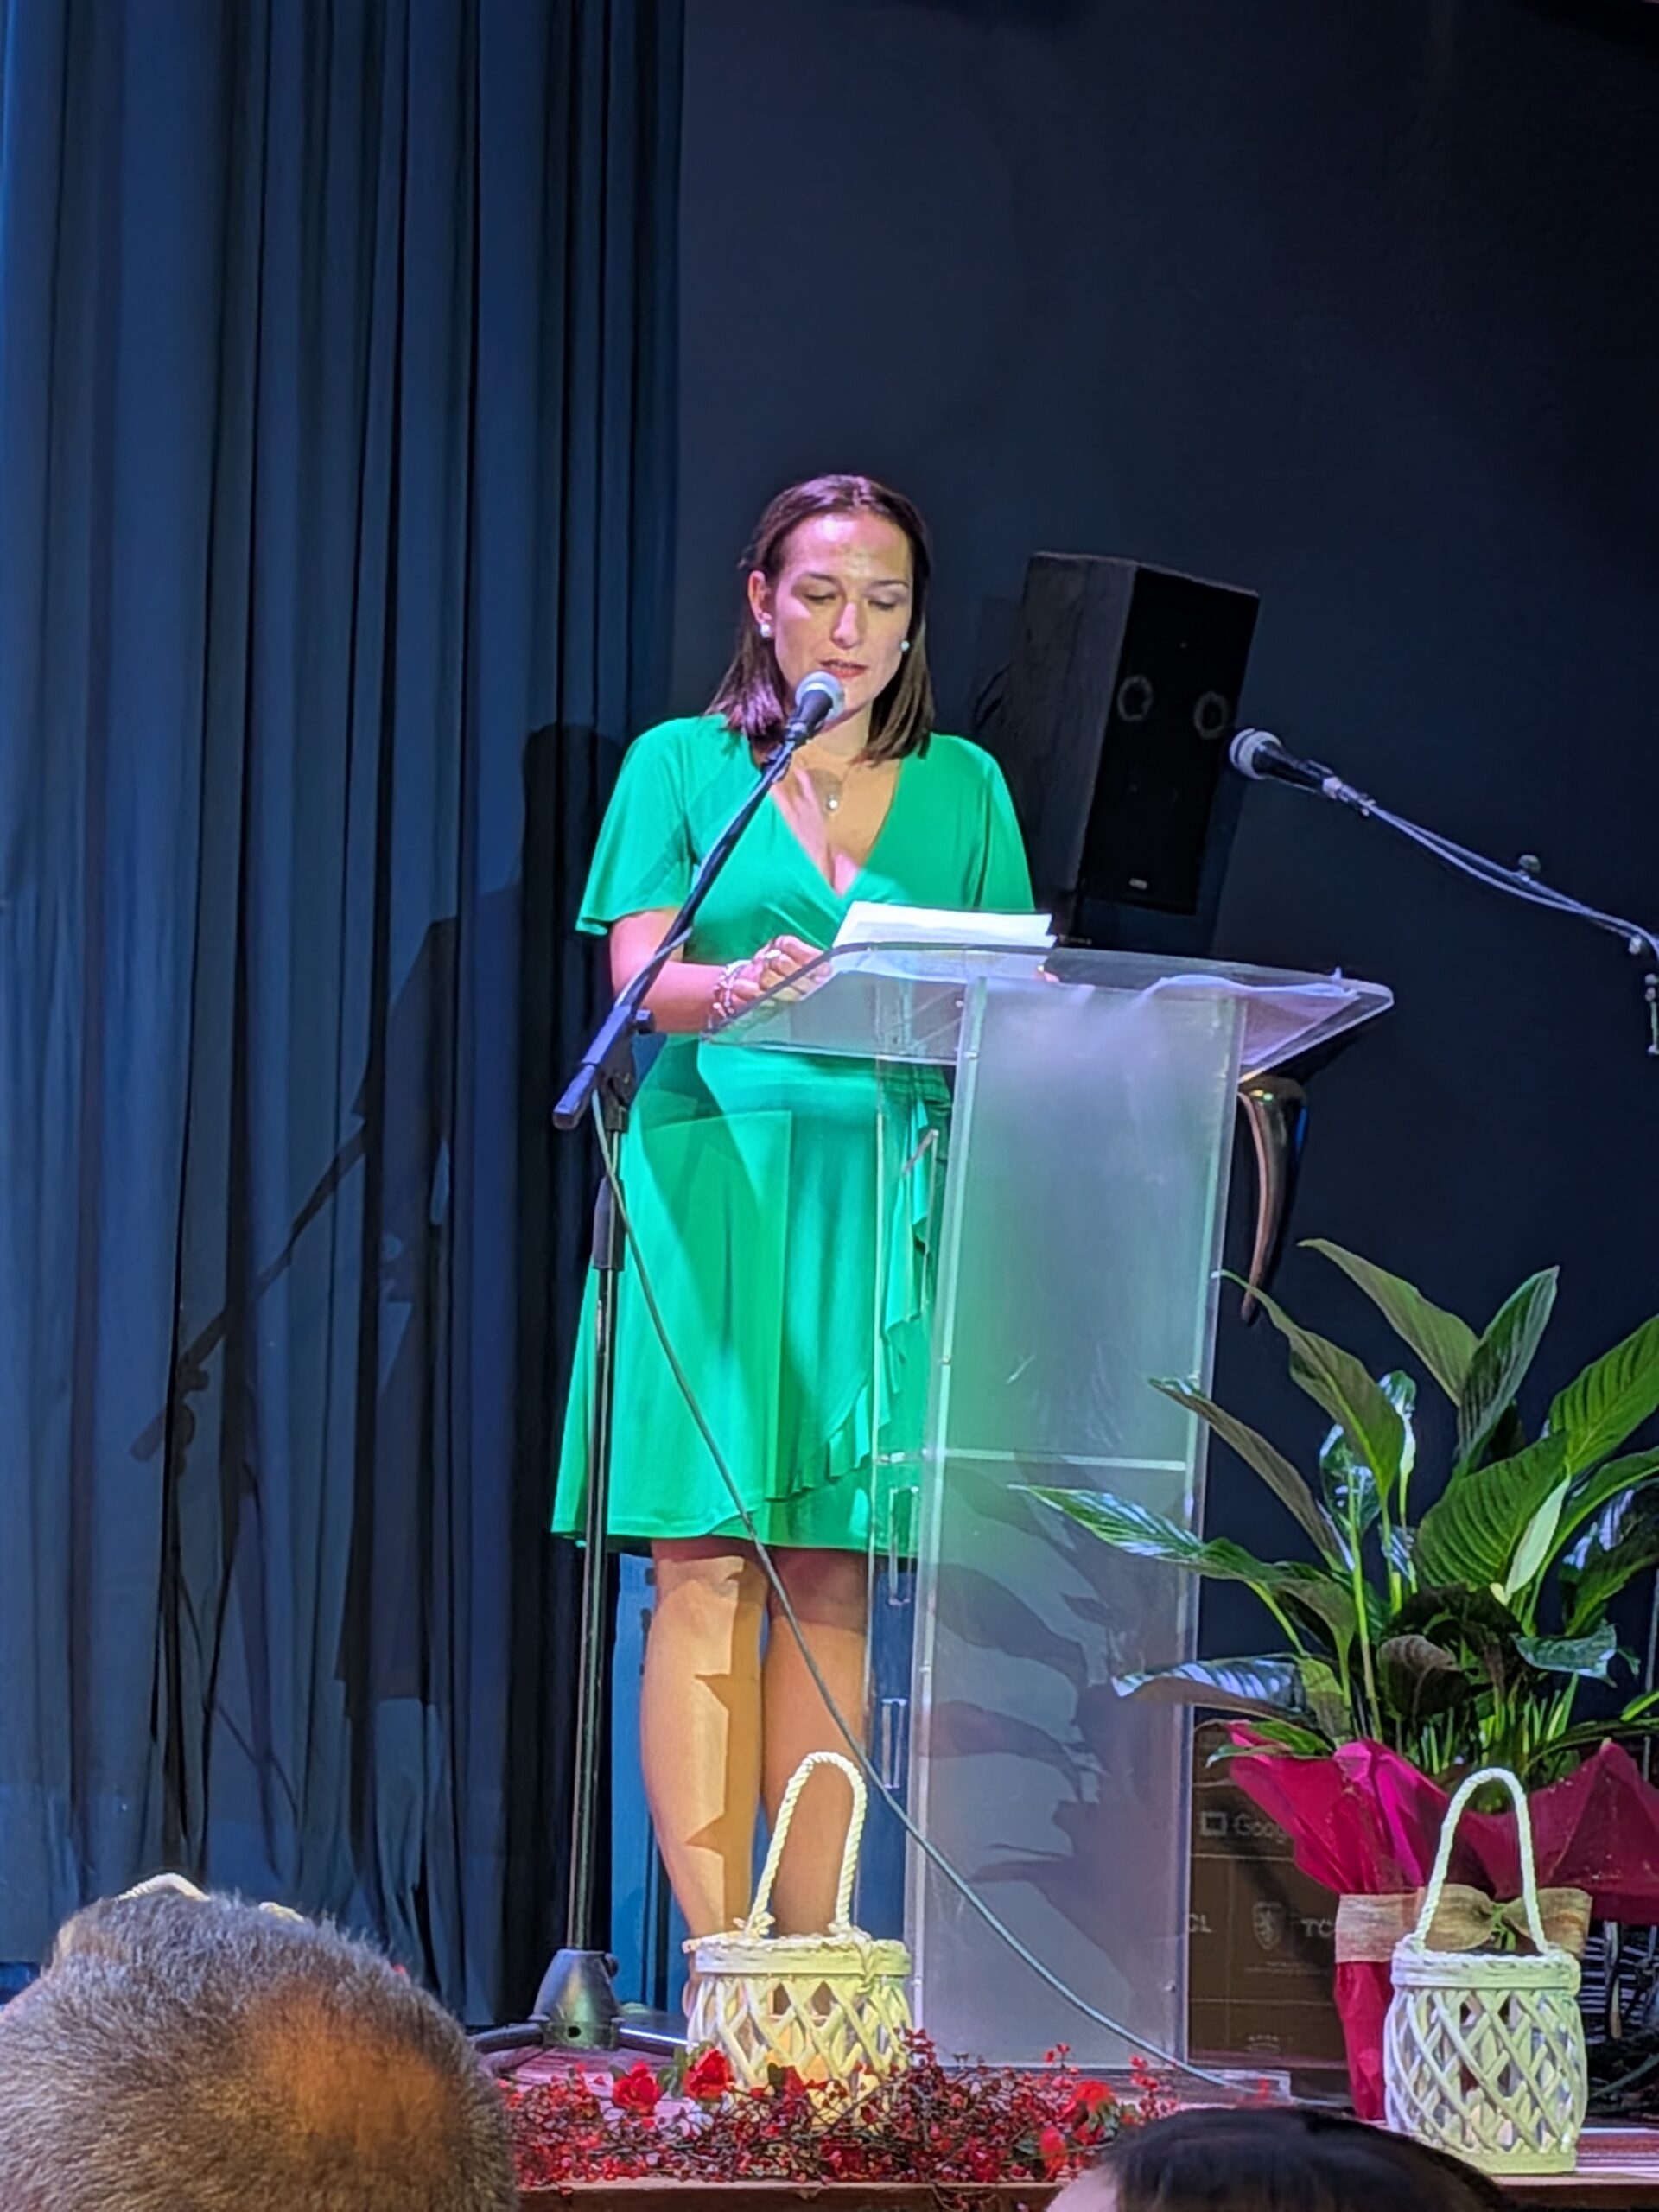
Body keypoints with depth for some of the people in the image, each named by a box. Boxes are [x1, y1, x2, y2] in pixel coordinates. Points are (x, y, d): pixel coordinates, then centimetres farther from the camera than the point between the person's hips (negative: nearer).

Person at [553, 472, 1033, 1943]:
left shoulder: (963, 787, 17)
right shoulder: (681, 764, 9)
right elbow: (639, 974, -4)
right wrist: (737, 984, -25)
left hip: (884, 1200, 2)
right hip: (713, 1179, -2)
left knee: (835, 1580, 1)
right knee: (706, 1571, -9)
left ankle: (811, 1952, 3)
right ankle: (714, 1957, -10)